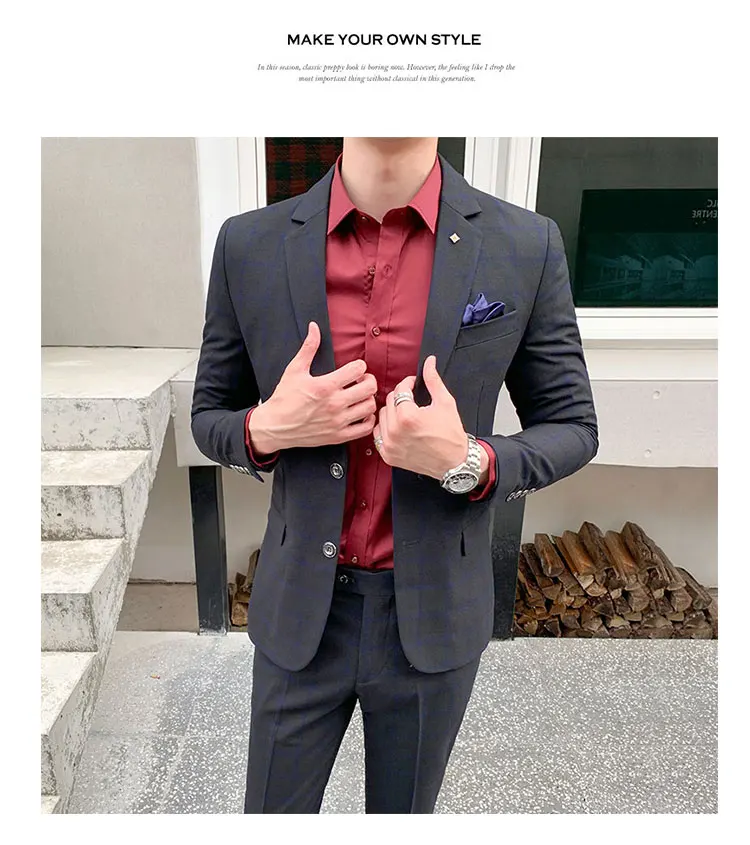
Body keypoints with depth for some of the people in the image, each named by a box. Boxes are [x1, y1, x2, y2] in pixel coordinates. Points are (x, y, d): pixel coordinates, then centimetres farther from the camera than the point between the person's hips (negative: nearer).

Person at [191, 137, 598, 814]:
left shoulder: (528, 247, -9)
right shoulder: (248, 245, -6)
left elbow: (572, 427, -1)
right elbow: (209, 416, 4)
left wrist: (468, 463, -21)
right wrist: (267, 429, -19)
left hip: (433, 615, 1)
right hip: (300, 611, 1)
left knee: (405, 809, 26)